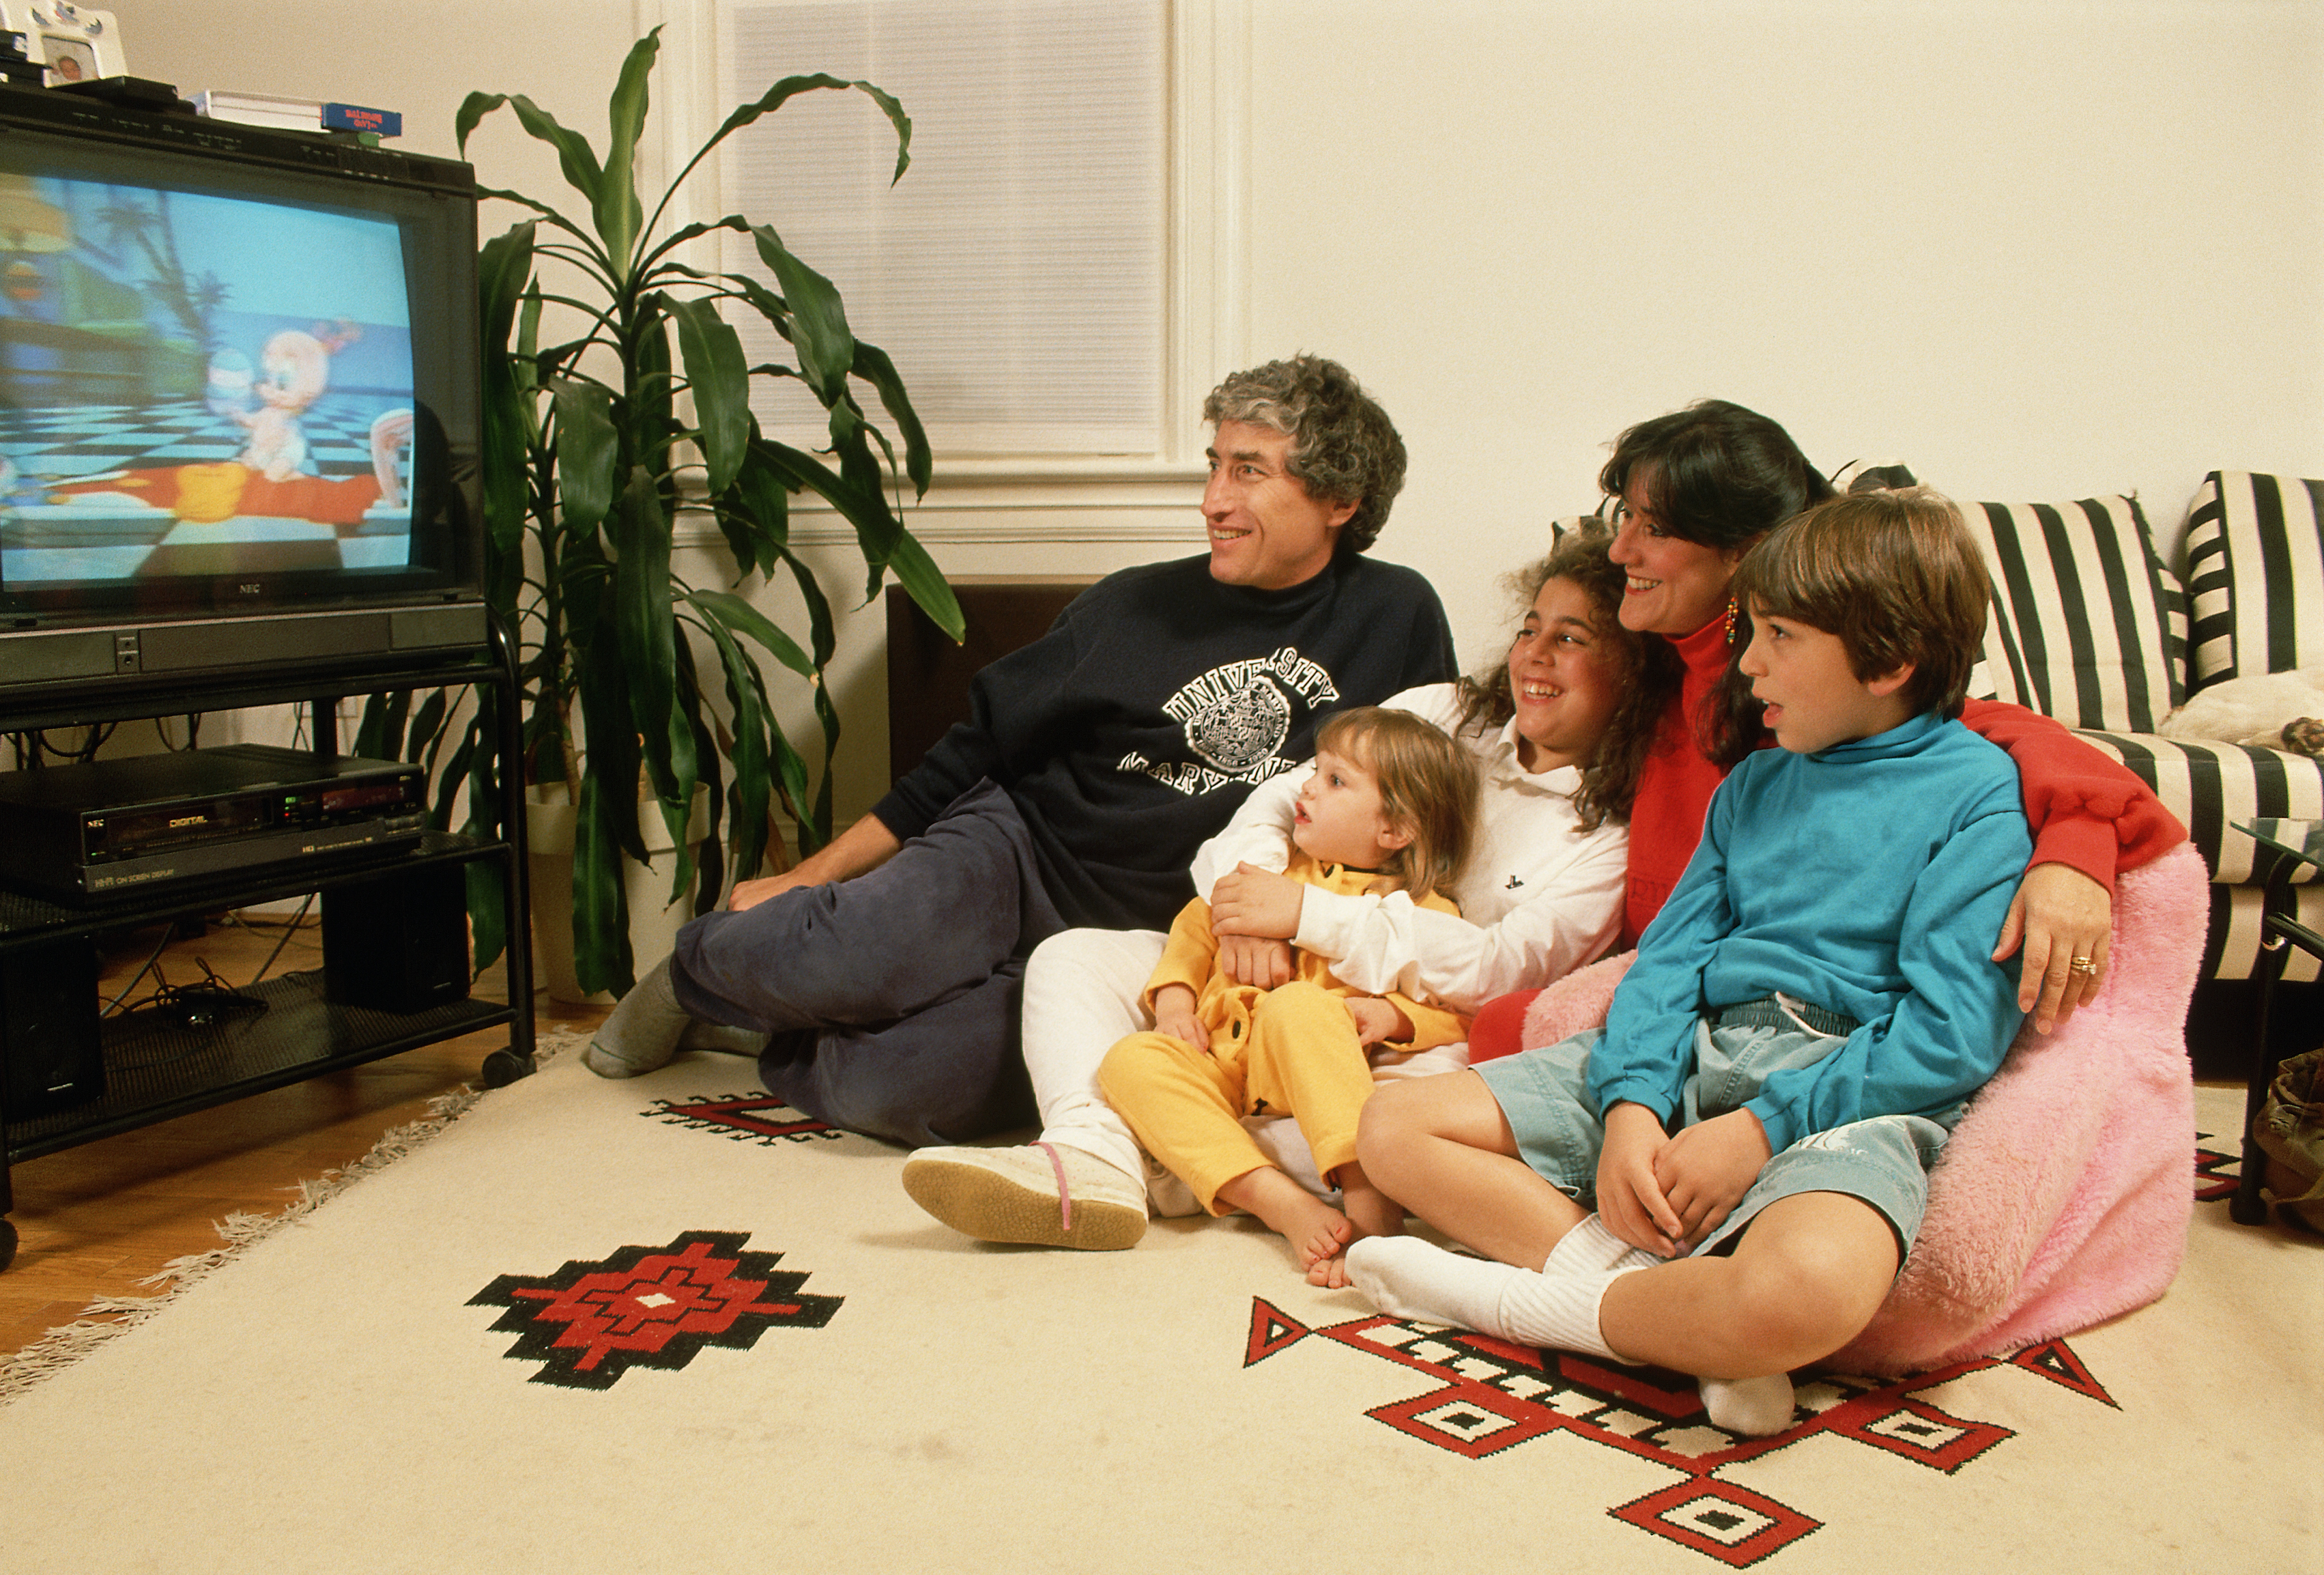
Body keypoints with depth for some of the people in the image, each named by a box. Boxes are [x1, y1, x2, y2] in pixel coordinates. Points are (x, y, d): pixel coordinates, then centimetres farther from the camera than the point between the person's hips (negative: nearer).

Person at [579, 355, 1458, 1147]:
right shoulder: (1136, 604, 7)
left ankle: (758, 1016, 4)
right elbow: (976, 751, 11)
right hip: (1014, 845, 1)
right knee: (839, 961, -31)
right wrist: (806, 878, 8)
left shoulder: (1398, 621, 5)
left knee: (909, 1091, -29)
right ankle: (702, 964, 5)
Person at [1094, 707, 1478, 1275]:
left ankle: (1365, 1187, -42)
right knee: (1130, 1060, -25)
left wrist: (1394, 1015, -17)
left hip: (1310, 1074, -4)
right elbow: (1200, 924, 27)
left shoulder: (1424, 913, 8)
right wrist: (1174, 996, 10)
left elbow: (1456, 1011, 2)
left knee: (1296, 1005, -36)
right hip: (1219, 1067, 5)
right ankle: (1277, 1200, -39)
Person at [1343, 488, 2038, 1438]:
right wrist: (1631, 1104, -10)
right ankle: (1646, 1292, -17)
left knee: (1811, 1287, -41)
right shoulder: (1755, 783, 19)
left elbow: (1953, 1030, -12)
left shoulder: (1978, 794, -2)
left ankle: (1519, 1301, -17)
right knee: (1395, 1127, -3)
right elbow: (1670, 956, 9)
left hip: (1844, 1090, -6)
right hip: (1688, 1055, 7)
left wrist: (1760, 1128, -18)